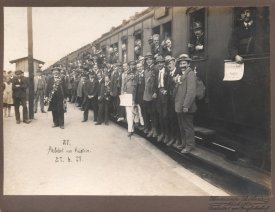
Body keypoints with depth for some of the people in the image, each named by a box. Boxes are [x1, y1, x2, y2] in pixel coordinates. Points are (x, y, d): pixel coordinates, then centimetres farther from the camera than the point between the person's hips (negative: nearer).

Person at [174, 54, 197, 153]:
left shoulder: (190, 74, -12)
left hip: (186, 108, -9)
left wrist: (186, 106, -23)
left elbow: (191, 91, -20)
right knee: (182, 127, 19)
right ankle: (183, 143, 32)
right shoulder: (180, 75, 17)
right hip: (179, 107, 9)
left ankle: (190, 145, 13)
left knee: (187, 127, 2)